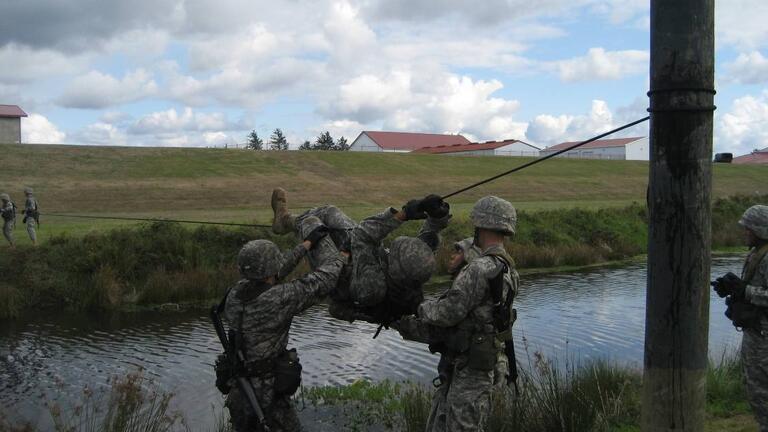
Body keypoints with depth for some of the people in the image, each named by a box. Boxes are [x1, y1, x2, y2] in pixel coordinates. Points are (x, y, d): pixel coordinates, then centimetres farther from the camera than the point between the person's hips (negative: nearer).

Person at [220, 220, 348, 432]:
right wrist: (340, 257, -1)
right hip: (268, 390, -6)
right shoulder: (276, 299, -25)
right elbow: (319, 283, -20)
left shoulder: (235, 293, -6)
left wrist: (306, 245, 14)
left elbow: (272, 273, 8)